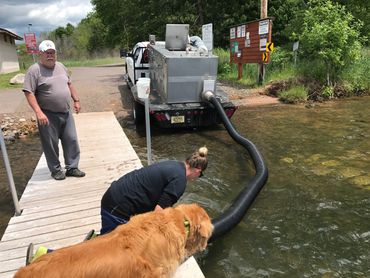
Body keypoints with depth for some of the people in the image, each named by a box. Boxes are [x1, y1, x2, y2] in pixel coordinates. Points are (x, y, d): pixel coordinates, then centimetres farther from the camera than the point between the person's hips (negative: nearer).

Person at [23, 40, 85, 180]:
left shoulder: (61, 66, 9)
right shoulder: (34, 70, -11)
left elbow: (69, 85, 20)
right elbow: (29, 93, -15)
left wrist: (76, 100, 13)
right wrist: (38, 112, -23)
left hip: (66, 113, 6)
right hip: (48, 115, -5)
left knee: (71, 140, 8)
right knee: (51, 144, 5)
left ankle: (72, 167, 20)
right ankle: (55, 170, 21)